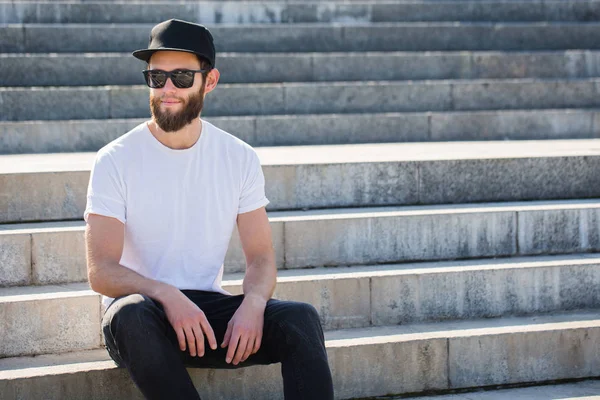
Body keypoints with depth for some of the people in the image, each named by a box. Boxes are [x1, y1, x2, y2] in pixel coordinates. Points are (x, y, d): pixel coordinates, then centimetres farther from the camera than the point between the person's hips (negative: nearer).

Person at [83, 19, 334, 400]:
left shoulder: (240, 158, 5)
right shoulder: (115, 161, -5)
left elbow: (261, 257, 3)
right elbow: (101, 271, -13)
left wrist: (253, 303, -21)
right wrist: (166, 295, -32)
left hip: (209, 308, 3)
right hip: (144, 306, -3)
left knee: (301, 318, -25)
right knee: (131, 314, -39)